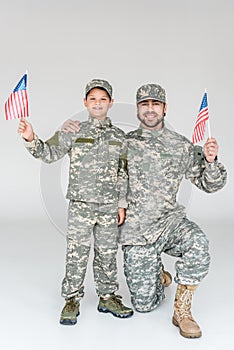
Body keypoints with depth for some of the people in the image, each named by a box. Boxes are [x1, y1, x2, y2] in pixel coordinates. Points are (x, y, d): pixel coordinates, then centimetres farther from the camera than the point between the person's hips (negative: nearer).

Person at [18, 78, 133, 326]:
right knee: (76, 254, 2)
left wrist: (122, 205, 5)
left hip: (109, 206, 2)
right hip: (80, 205, -2)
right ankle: (72, 300, 18)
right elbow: (49, 153, -3)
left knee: (107, 254, 11)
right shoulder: (73, 132, 0)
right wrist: (31, 139, -21)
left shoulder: (119, 137, 7)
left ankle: (107, 297, 27)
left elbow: (123, 174, 8)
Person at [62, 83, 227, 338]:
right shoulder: (124, 144, 2)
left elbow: (210, 184, 6)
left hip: (169, 221, 0)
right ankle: (156, 275, 36)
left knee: (197, 243, -35)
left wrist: (210, 161, -16)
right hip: (136, 231, 0)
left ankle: (182, 310, -13)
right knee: (143, 304, 0)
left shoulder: (181, 146, 3)